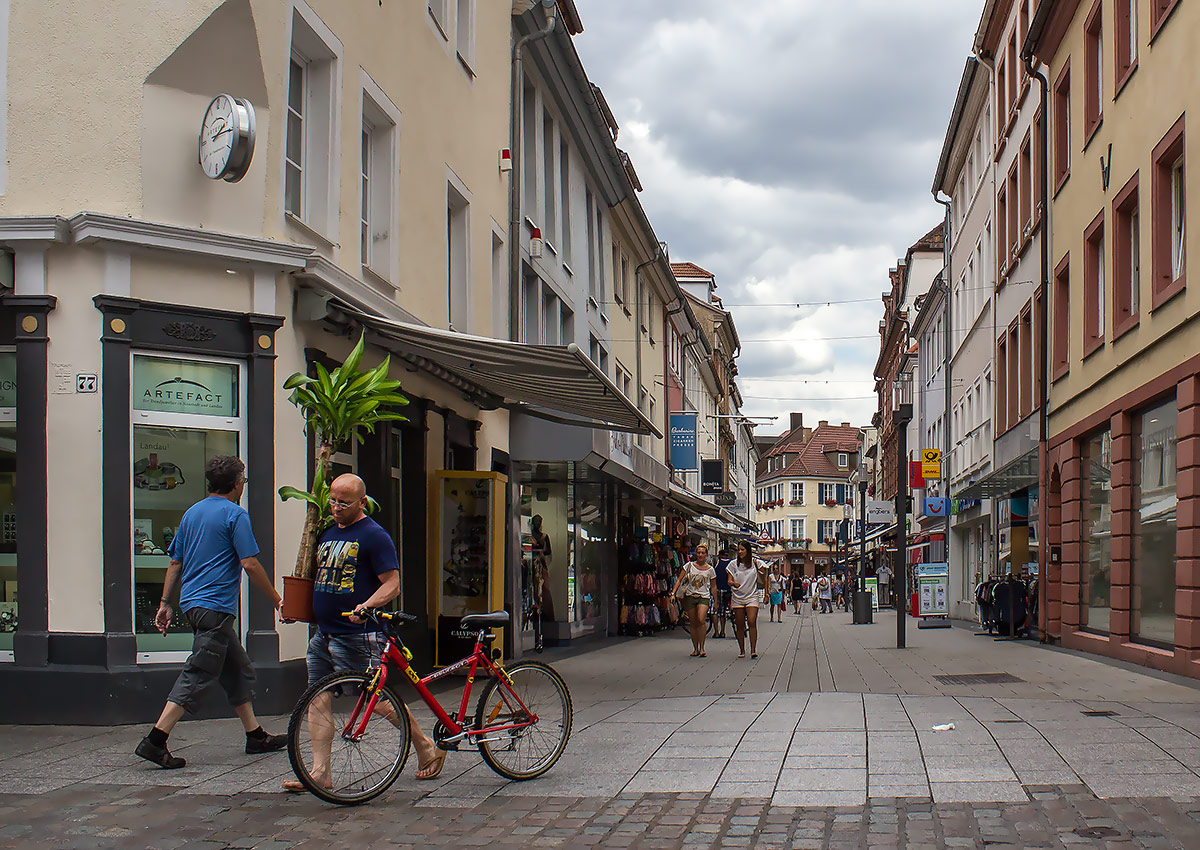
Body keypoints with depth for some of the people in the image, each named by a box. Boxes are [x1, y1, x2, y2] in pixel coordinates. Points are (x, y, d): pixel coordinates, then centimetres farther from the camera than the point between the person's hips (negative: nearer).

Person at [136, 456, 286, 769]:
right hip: (215, 606, -9)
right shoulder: (235, 514, -9)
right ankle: (155, 741, -13)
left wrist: (165, 603, 20)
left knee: (238, 669, 16)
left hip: (192, 602, 9)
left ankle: (256, 736, 21)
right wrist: (277, 600, -4)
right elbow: (250, 564, -13)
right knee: (198, 676, -9)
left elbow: (175, 562, 17)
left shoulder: (192, 513, 15)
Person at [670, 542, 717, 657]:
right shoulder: (689, 565, 4)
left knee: (701, 620, -21)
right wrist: (673, 593, -7)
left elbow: (713, 587, 12)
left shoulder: (710, 569, 4)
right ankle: (695, 649, 14)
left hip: (703, 597, -1)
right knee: (693, 623, 4)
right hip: (690, 596, 2)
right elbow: (679, 580, 3)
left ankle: (702, 648, -13)